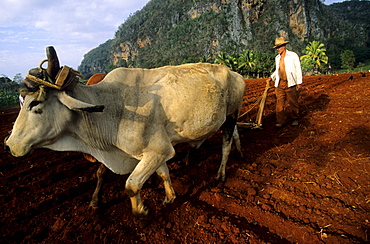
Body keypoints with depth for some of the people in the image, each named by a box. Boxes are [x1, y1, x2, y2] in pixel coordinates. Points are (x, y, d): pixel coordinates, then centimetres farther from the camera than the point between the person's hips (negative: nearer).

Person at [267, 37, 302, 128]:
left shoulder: (293, 55, -2)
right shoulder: (277, 58, 13)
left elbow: (298, 69, -3)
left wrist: (299, 83, -7)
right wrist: (271, 77, 9)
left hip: (290, 83, -4)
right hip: (280, 83, 4)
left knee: (293, 102, 6)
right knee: (280, 102, -1)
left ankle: (295, 119, 23)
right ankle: (280, 121, 2)